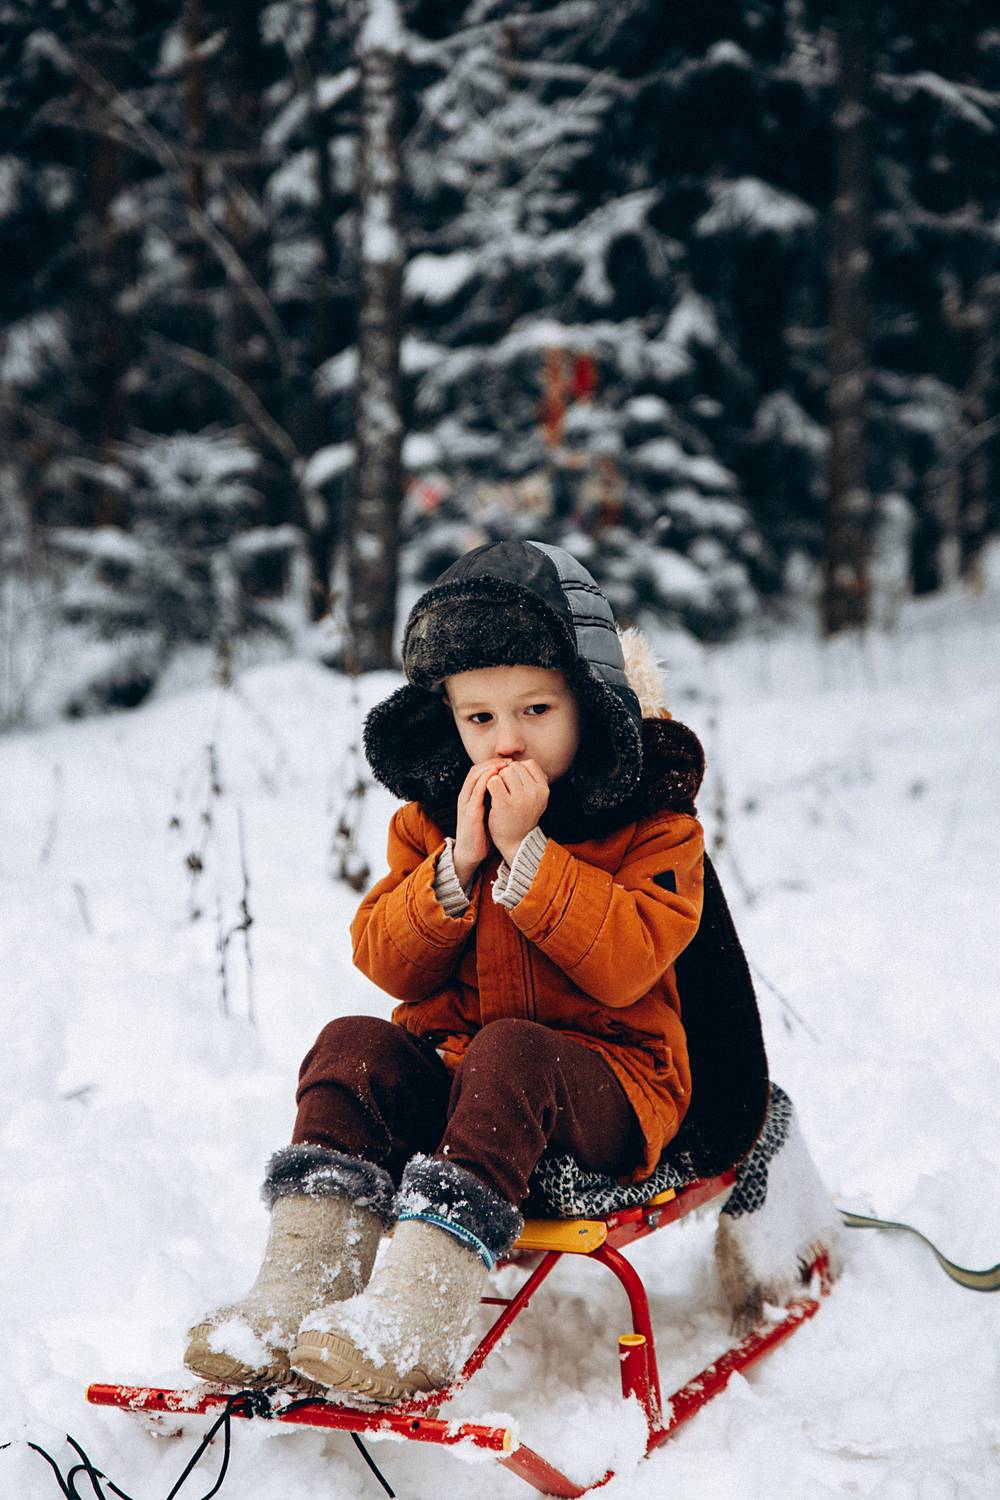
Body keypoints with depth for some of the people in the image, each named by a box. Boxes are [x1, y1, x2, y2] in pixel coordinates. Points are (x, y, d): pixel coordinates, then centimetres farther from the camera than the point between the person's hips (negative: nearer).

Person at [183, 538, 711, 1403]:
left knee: (512, 1051, -35)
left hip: (609, 1080, -4)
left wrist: (526, 852, -23)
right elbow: (390, 967, 0)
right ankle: (302, 1284, -32)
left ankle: (421, 1311, -47)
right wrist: (457, 865, -15)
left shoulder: (653, 820, -3)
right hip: (449, 1068, 5)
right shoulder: (432, 816, 9)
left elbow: (625, 965, -19)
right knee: (354, 1046, -23)